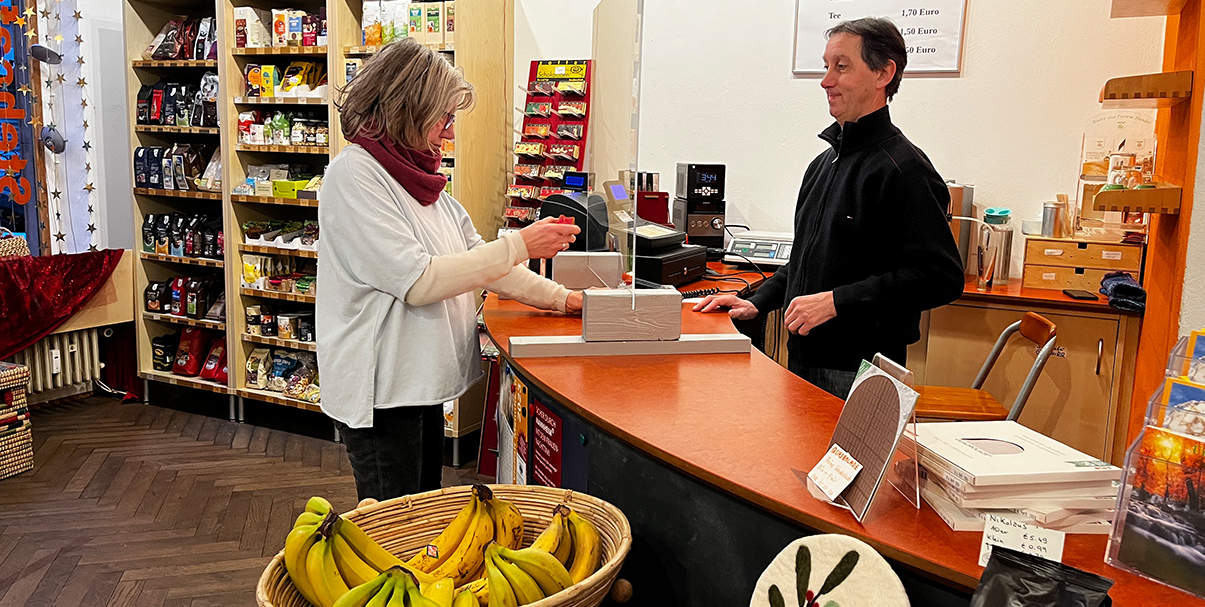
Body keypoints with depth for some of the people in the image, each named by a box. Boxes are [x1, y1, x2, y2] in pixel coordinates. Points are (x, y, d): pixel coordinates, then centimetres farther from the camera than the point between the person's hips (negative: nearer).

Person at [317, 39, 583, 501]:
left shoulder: (417, 176, 11)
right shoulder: (354, 175, -16)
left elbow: (473, 257, 14)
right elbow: (417, 281, -23)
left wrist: (561, 298, 6)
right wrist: (519, 246, -19)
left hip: (422, 379, 9)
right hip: (380, 389, -9)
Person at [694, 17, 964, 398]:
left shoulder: (904, 170, -14)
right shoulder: (825, 162, 14)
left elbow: (941, 277, -22)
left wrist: (836, 301, -23)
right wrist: (758, 303, 12)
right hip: (803, 360, 8)